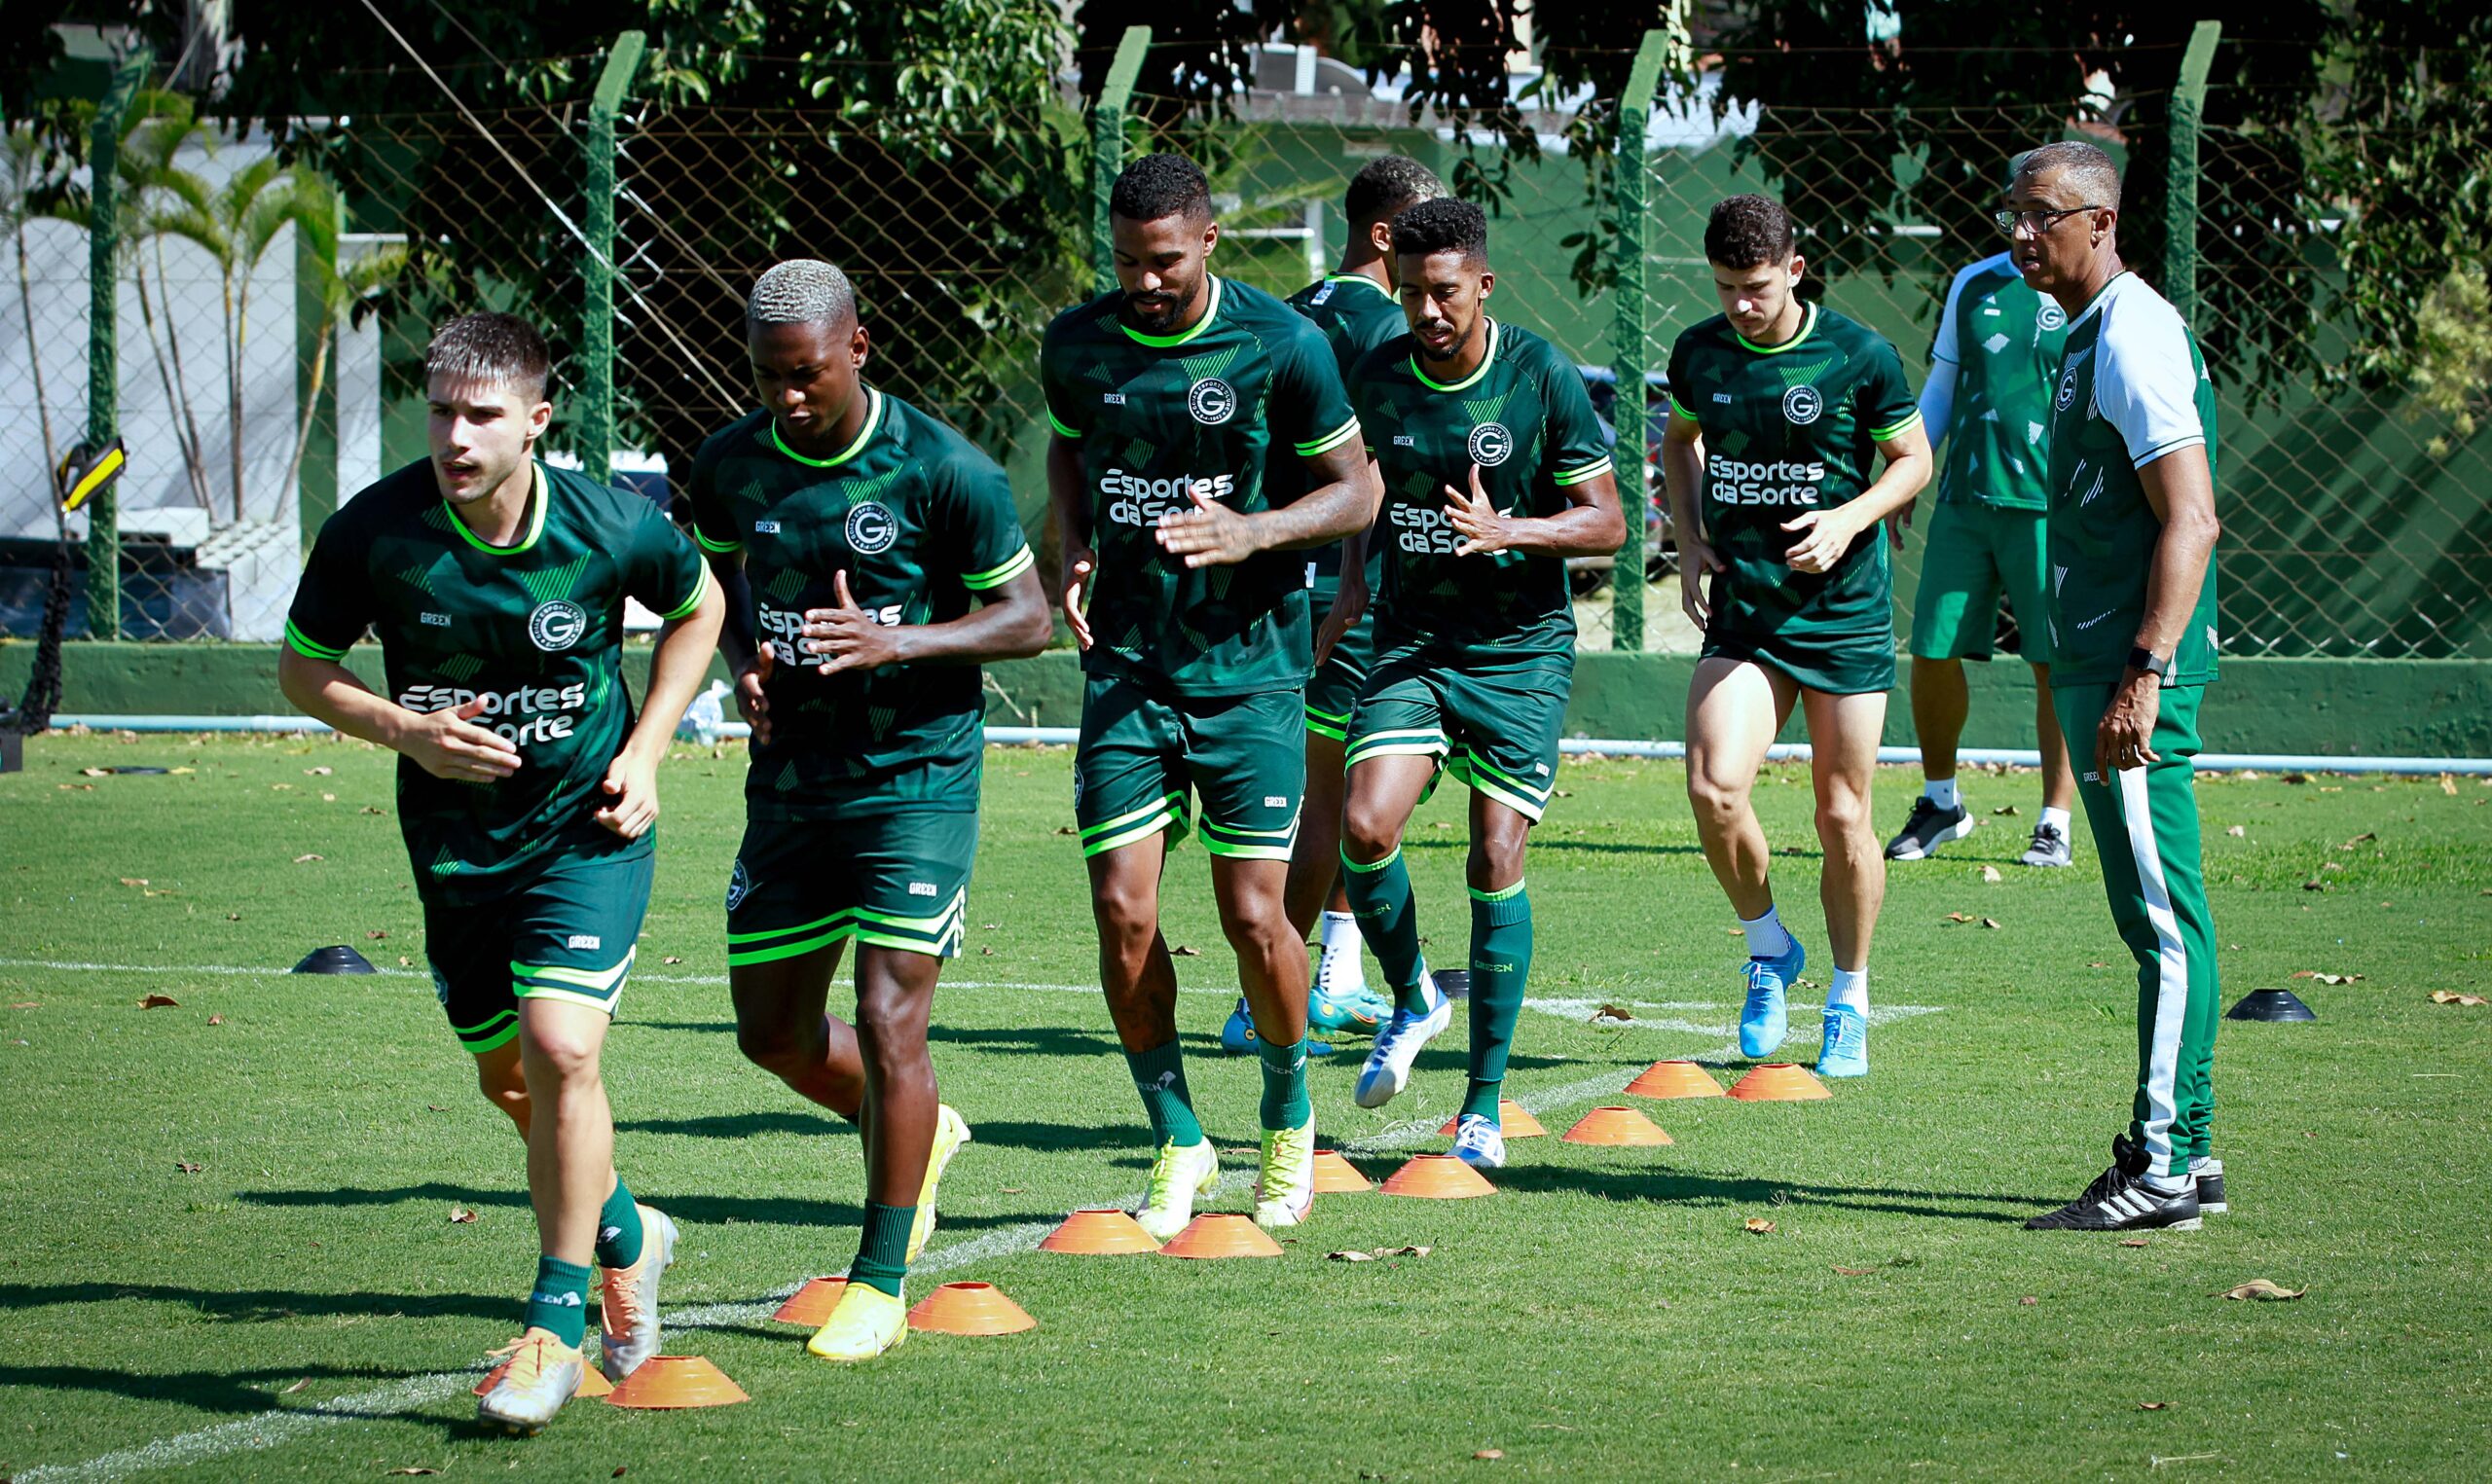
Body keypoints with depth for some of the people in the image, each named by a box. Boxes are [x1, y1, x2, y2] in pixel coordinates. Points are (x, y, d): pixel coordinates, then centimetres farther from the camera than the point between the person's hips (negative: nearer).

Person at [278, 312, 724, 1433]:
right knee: (505, 1076, 14)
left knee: (559, 1048, -20)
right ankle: (624, 1236, 43)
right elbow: (301, 668, -1)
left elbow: (698, 609, 5)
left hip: (587, 826, -3)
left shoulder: (611, 529, -17)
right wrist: (405, 730, -19)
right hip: (455, 836, 3)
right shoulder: (374, 532, -16)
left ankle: (558, 1318, -7)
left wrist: (644, 752, -4)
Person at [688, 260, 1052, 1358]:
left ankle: (881, 1284, 2)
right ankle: (920, 1134, 39)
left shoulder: (940, 470, -13)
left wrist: (897, 640, -22)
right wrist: (743, 663, -4)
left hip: (916, 776, -5)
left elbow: (1029, 618, -7)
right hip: (789, 777, 5)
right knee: (773, 1031, 9)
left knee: (887, 1022, -9)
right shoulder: (731, 465, 0)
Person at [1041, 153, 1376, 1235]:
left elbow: (1355, 491, -1)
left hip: (1249, 663, -3)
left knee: (1254, 916, -6)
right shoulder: (1076, 346, 1)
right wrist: (1077, 552, 3)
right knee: (1122, 912, -6)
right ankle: (1178, 1144, 11)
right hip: (1126, 660, 3)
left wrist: (1253, 533, -19)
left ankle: (1289, 1117, 21)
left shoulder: (1281, 345, -9)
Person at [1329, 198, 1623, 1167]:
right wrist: (1353, 580, 10)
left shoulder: (1543, 379, -9)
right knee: (1365, 828, -18)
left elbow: (1607, 522, -5)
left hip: (1520, 650, -3)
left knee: (1495, 863, -6)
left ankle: (1485, 1106, 6)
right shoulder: (1378, 377, 1)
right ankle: (1413, 1001, 13)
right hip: (1410, 640, 3)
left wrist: (1506, 531, -20)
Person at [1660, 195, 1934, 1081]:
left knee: (1842, 818, 3)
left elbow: (1913, 458, 3)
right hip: (1741, 608, 2)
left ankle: (1849, 1001, 21)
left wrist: (1848, 519, -15)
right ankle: (1768, 948, 8)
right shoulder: (1700, 353, 2)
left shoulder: (1858, 357, -8)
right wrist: (1689, 540, 7)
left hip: (1845, 612, -2)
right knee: (1714, 788, -18)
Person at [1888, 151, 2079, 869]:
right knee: (1932, 652, 2)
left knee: (2057, 667, -4)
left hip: (2052, 508, -4)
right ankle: (1940, 803, 22)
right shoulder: (1973, 285, 13)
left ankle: (2054, 824, 7)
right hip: (1964, 502, 4)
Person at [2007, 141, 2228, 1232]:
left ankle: (2164, 1165, -7)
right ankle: (2181, 1151, 18)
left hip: (2134, 672, -11)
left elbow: (2191, 520, -21)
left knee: (2162, 916, -8)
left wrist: (2143, 676, -26)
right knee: (2154, 915, 13)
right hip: (2099, 668, 11)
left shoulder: (2134, 337, -14)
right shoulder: (2093, 334, 18)